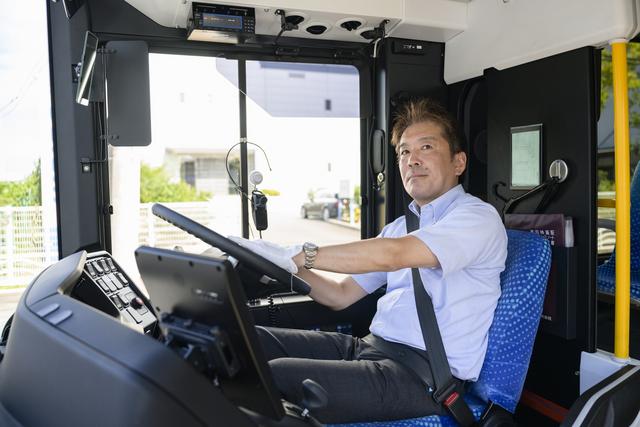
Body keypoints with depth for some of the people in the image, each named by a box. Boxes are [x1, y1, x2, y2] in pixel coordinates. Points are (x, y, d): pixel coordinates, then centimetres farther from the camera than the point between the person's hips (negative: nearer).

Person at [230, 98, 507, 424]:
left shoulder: (479, 217, -6)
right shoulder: (400, 227, 19)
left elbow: (391, 255, -23)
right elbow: (341, 296, 19)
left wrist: (296, 254, -21)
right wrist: (293, 267, 2)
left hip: (424, 375, -7)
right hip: (369, 346, 8)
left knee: (277, 378, -25)